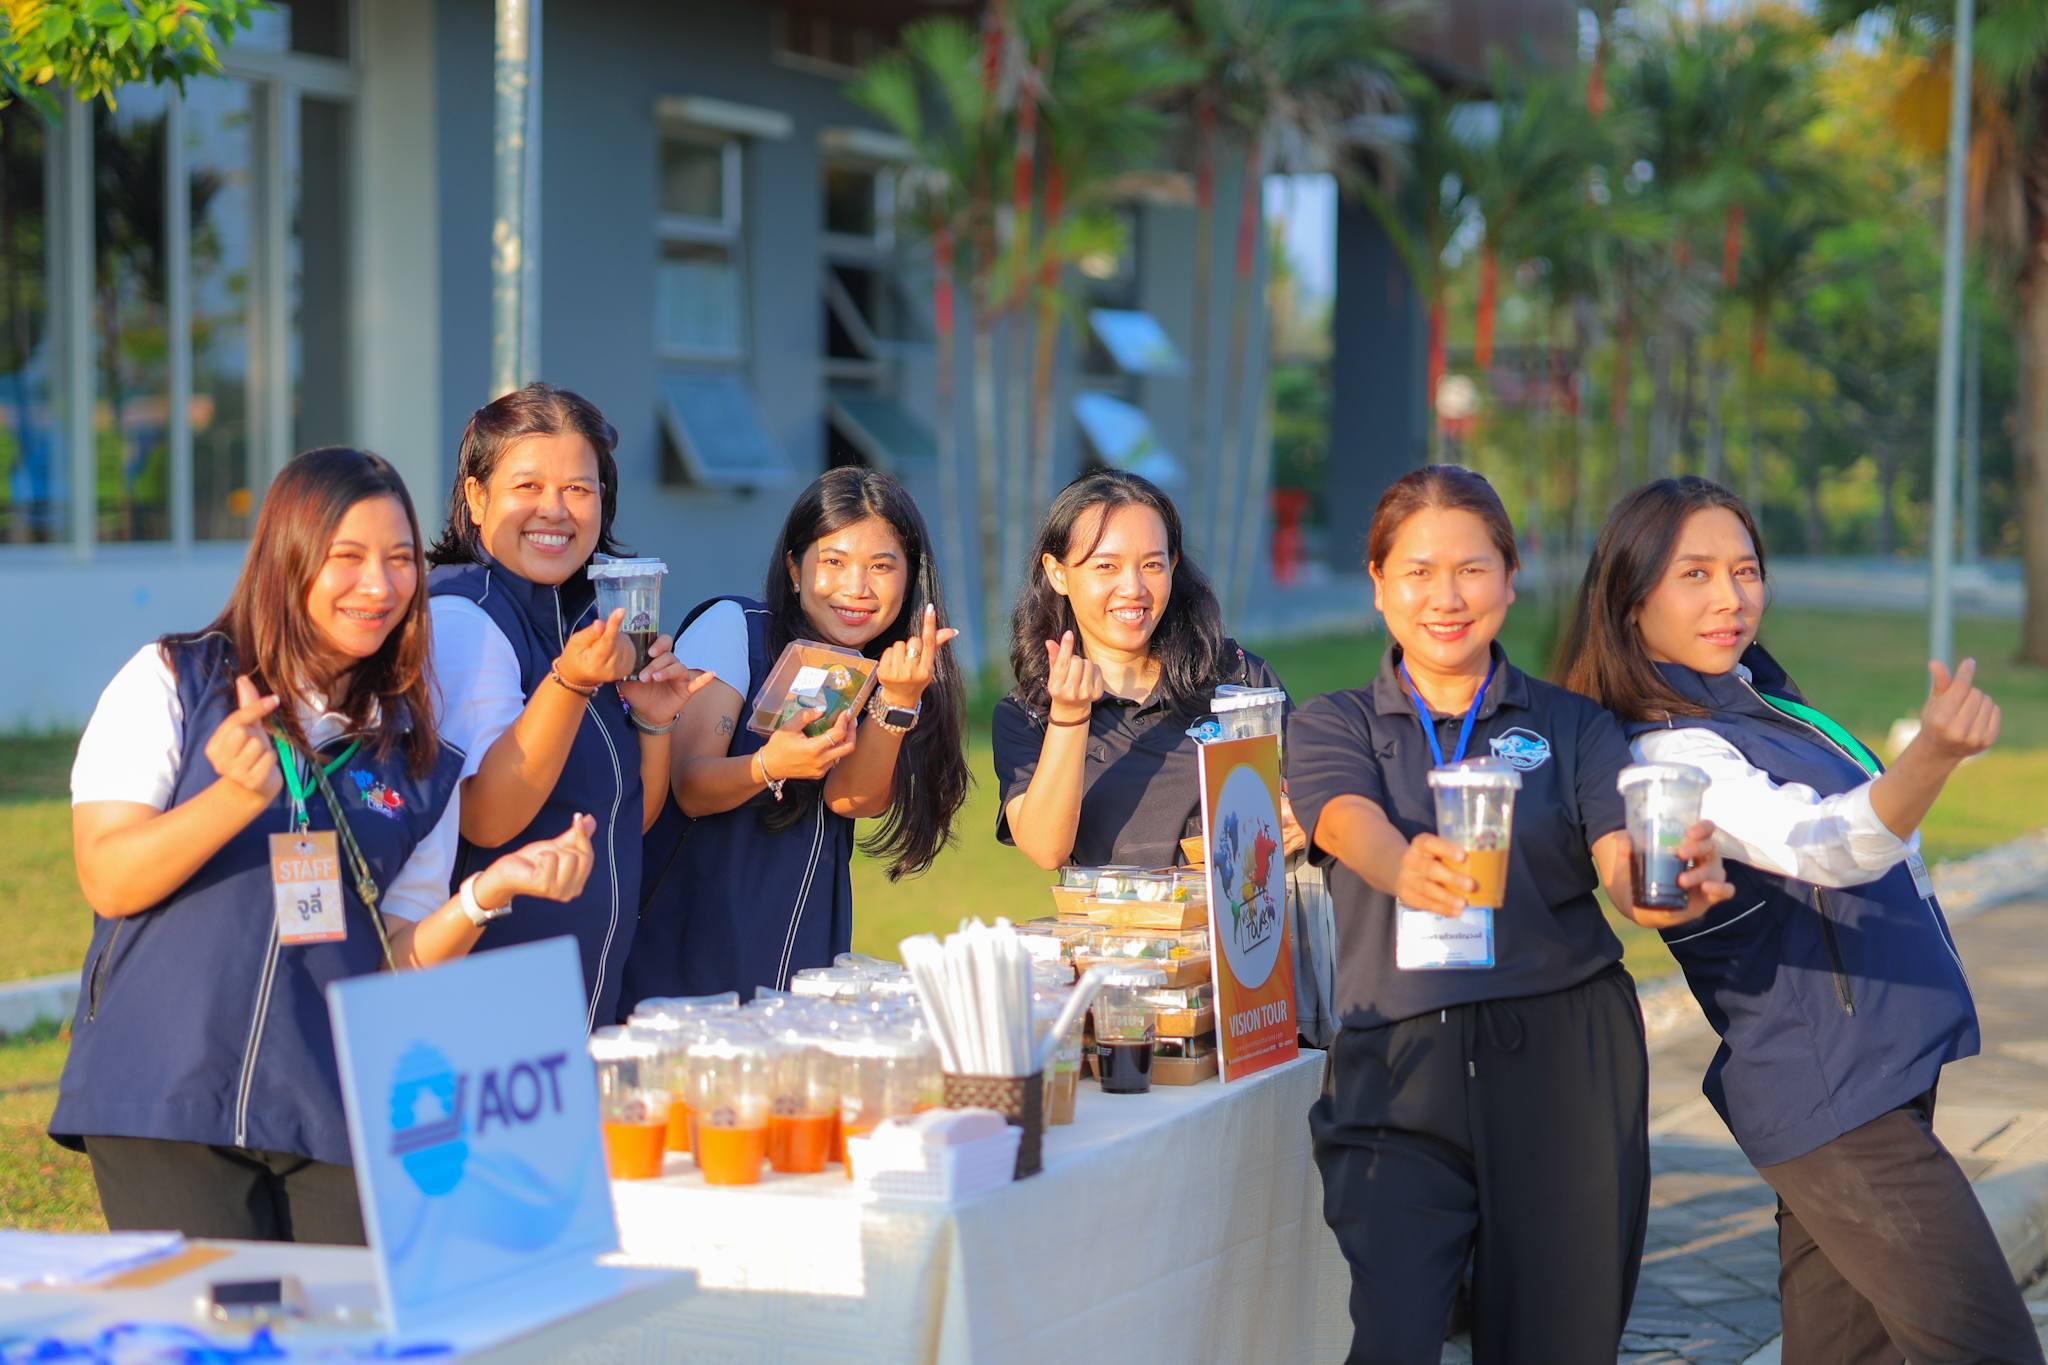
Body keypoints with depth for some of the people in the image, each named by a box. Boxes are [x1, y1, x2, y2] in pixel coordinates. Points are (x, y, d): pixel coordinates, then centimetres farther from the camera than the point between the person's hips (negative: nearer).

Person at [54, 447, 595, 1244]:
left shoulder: (419, 759, 11)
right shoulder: (172, 682, 3)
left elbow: (398, 964, 8)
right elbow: (108, 881, -6)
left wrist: (487, 893, -9)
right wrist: (238, 796, -20)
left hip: (340, 1120, 3)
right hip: (167, 1103, -3)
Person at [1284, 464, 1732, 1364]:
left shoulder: (1572, 728, 11)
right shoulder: (1332, 726, 10)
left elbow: (1619, 860, -6)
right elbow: (1352, 826, -12)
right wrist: (1408, 868, -36)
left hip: (1564, 1065, 1)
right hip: (1399, 1076, -1)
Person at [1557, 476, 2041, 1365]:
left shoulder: (1754, 696, 10)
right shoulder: (1671, 752, -19)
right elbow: (1827, 847, -36)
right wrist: (1935, 753, -52)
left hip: (1880, 1074, 9)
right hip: (1835, 1095, -9)